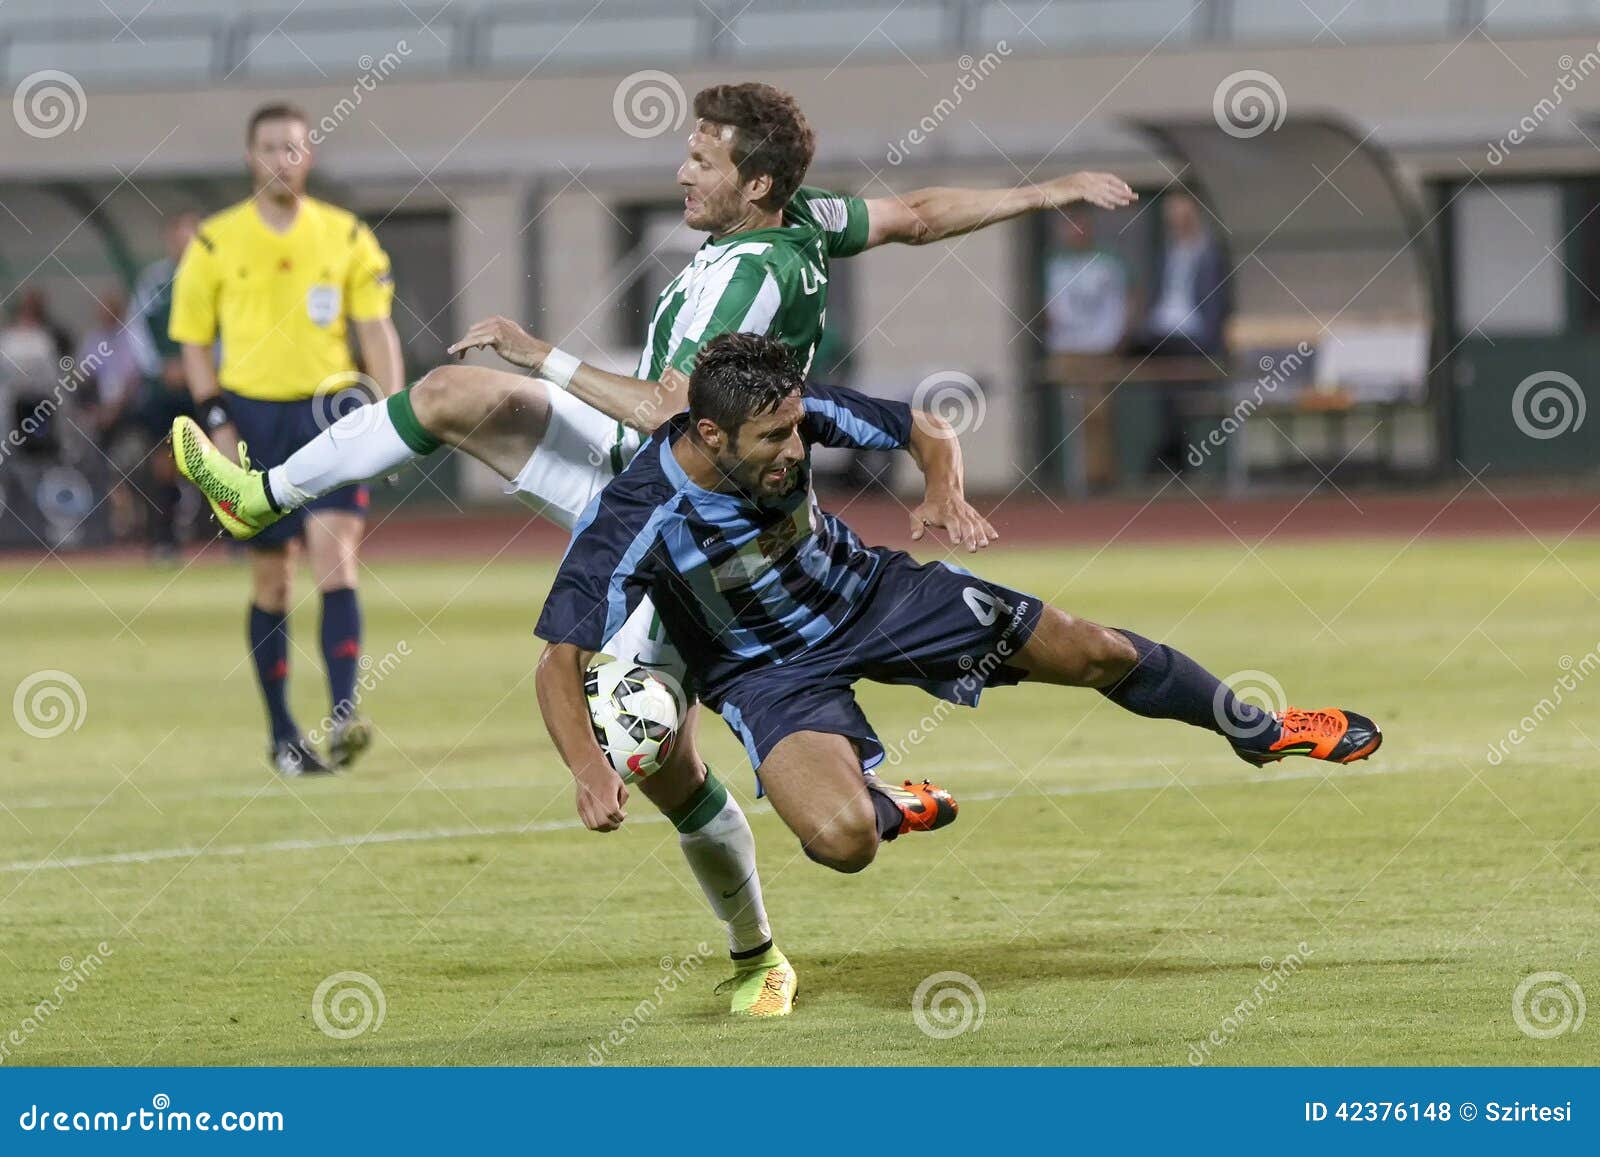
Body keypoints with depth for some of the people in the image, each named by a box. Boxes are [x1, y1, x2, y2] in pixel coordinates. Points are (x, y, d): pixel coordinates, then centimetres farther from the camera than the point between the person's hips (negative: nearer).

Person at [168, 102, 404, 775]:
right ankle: (281, 735, 12)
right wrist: (216, 421, -4)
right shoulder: (215, 242, 2)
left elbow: (376, 329, 5)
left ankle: (343, 715, -22)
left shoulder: (346, 236, 4)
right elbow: (193, 340, 6)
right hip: (254, 414, 0)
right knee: (271, 579, 4)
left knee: (334, 555, -16)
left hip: (329, 410, 0)